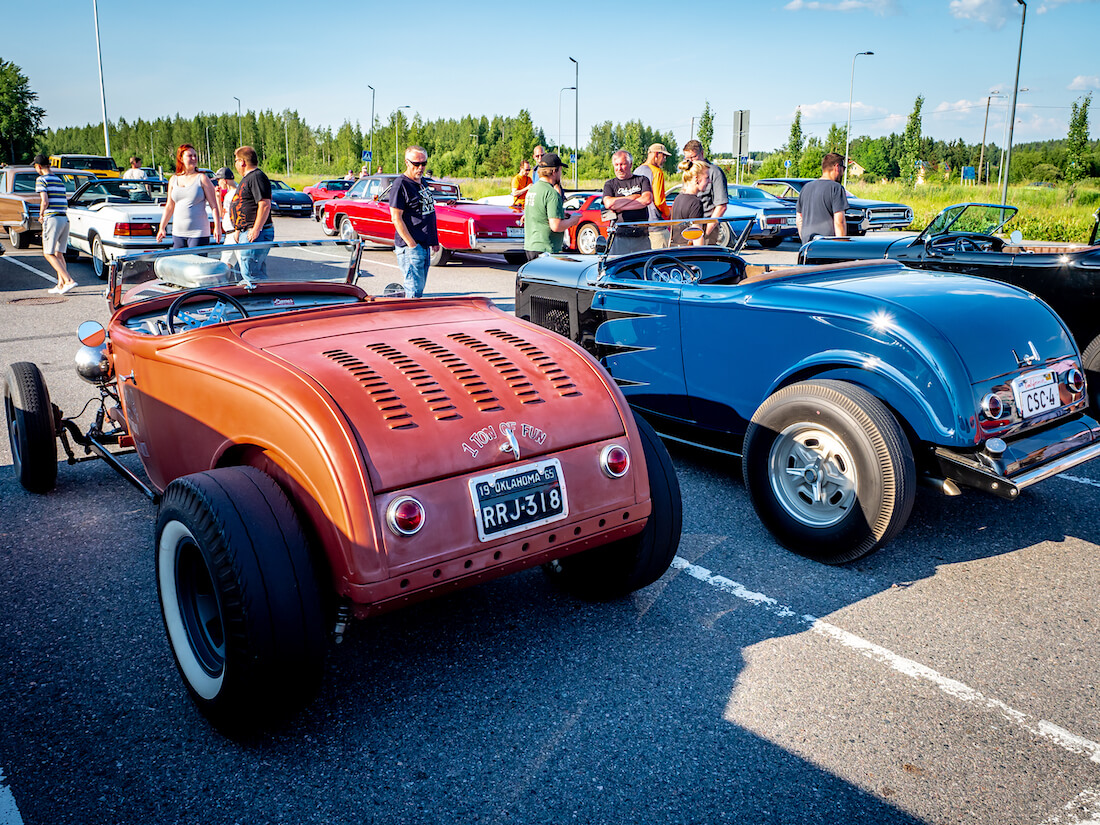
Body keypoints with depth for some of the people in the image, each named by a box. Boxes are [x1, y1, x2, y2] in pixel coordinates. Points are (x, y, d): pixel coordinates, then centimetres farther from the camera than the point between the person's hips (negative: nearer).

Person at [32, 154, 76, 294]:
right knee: (59, 253, 12)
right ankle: (60, 285, 8)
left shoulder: (41, 179, -4)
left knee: (48, 254, -3)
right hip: (65, 219, 7)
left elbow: (45, 201, -15)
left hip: (52, 218, -7)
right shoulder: (59, 180, 19)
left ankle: (69, 280, -16)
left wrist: (41, 215, 2)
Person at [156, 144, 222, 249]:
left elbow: (214, 206, -4)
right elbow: (169, 207, 19)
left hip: (198, 232, -5)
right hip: (178, 233, 5)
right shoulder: (173, 180, 12)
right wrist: (162, 227, 18)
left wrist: (217, 227, -14)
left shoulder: (202, 179, -1)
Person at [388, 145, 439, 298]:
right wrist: (411, 244, -19)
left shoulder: (423, 182, 15)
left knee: (420, 287, 12)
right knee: (415, 290, -10)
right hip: (410, 246, -9)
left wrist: (435, 241, 18)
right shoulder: (400, 185, -11)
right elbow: (396, 218, -15)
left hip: (425, 245, 9)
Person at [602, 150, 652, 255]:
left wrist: (620, 207, -6)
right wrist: (635, 197, -2)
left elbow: (647, 200, -5)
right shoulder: (610, 184, 14)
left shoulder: (642, 180, 14)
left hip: (641, 236, 1)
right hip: (620, 236, -1)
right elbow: (608, 203, -6)